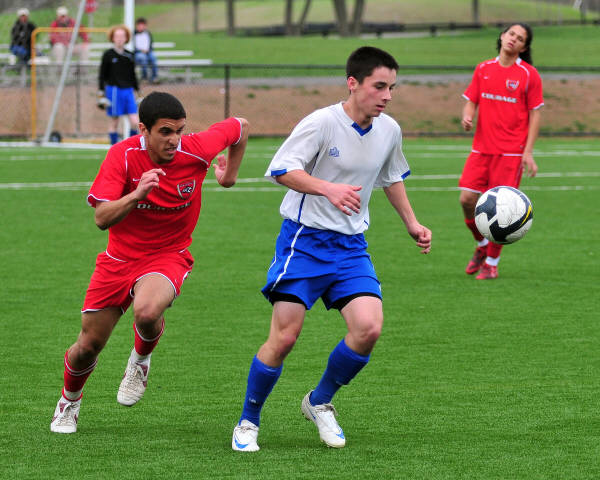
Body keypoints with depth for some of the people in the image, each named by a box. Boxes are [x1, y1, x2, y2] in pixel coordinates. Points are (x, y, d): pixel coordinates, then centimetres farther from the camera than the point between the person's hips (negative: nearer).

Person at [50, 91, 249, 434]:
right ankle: (69, 401, 39)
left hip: (169, 257, -1)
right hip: (120, 258, 1)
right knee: (89, 346, 5)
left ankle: (141, 360, 1)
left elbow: (240, 127, 4)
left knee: (148, 312, -35)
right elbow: (102, 218, -24)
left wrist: (229, 175, 10)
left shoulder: (197, 150, -16)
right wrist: (137, 194, -39)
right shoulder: (123, 155, -18)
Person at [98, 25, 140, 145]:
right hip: (113, 90, -4)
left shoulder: (129, 55, 11)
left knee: (134, 123, -5)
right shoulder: (108, 55, 0)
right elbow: (102, 76, 1)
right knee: (113, 124, 1)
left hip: (128, 91, 4)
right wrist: (101, 95, -5)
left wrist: (137, 92, 19)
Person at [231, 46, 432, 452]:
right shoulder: (322, 122, -14)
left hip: (351, 246, 5)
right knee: (284, 337, -9)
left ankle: (320, 402, 11)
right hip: (304, 240, -5)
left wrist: (412, 224, 22)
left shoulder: (389, 130, 4)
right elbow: (282, 170, -20)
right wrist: (328, 189, -33)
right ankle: (248, 422, 12)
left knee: (369, 328, -14)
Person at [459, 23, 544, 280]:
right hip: (482, 148, 3)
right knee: (467, 199, -6)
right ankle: (481, 246, 21)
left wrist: (528, 152, -7)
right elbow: (471, 101, 14)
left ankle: (492, 262, 9)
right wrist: (467, 116, -11)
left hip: (510, 152, -3)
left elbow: (535, 114, 0)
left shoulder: (529, 75, -2)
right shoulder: (483, 70, 8)